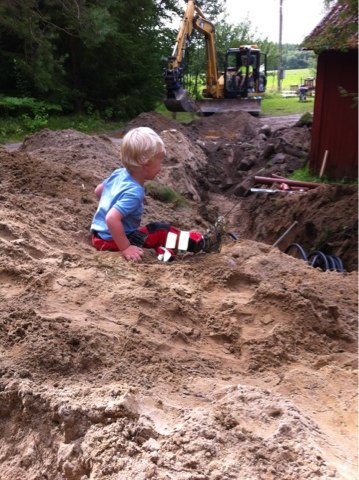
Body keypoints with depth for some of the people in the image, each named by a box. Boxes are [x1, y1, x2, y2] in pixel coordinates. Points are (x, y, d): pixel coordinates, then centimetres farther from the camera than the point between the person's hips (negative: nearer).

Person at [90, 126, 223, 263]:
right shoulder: (134, 192, -28)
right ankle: (202, 243, 6)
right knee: (161, 231, -7)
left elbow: (98, 190, 15)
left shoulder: (119, 173, -1)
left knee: (158, 230, 10)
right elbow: (111, 218, -37)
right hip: (111, 241, -9)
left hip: (101, 233, 9)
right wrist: (125, 248, -30)